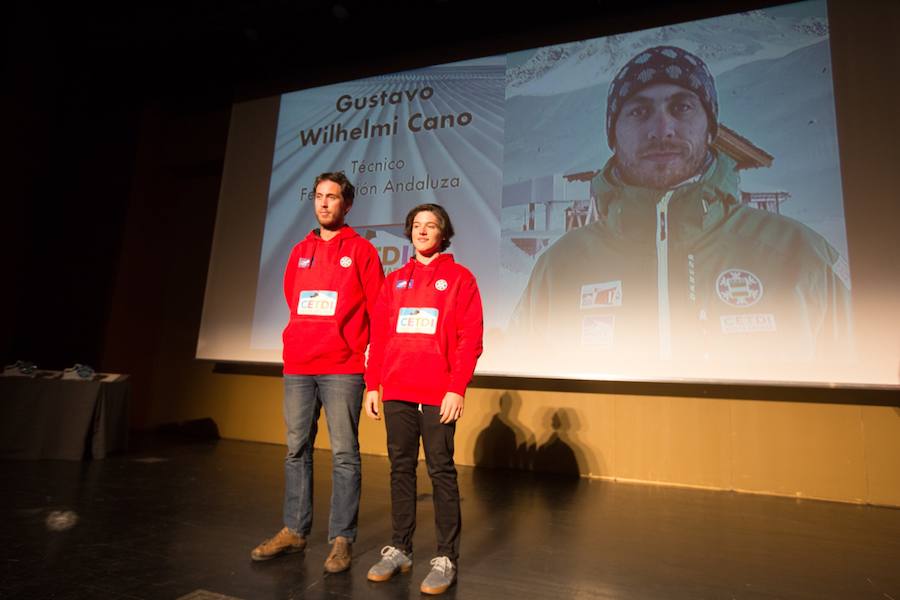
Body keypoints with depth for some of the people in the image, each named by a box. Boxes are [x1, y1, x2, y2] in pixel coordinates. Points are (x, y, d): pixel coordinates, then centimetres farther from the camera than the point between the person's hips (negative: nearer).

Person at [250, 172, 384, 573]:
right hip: (297, 366, 5)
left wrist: (364, 350, -6)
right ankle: (294, 531, 22)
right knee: (297, 450, 10)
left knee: (344, 454, -1)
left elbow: (377, 309, -1)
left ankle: (341, 539, 9)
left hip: (342, 368, -5)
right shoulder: (300, 252, 15)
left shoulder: (361, 251, 1)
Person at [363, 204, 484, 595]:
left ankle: (446, 558, 12)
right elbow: (378, 337, 12)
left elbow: (470, 339, -5)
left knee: (441, 471, 1)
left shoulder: (459, 278, 3)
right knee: (401, 469, 10)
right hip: (396, 391, 4)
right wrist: (372, 385, 5)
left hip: (438, 393, -4)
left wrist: (457, 388, -13)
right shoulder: (394, 281, 14)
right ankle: (399, 549, 22)